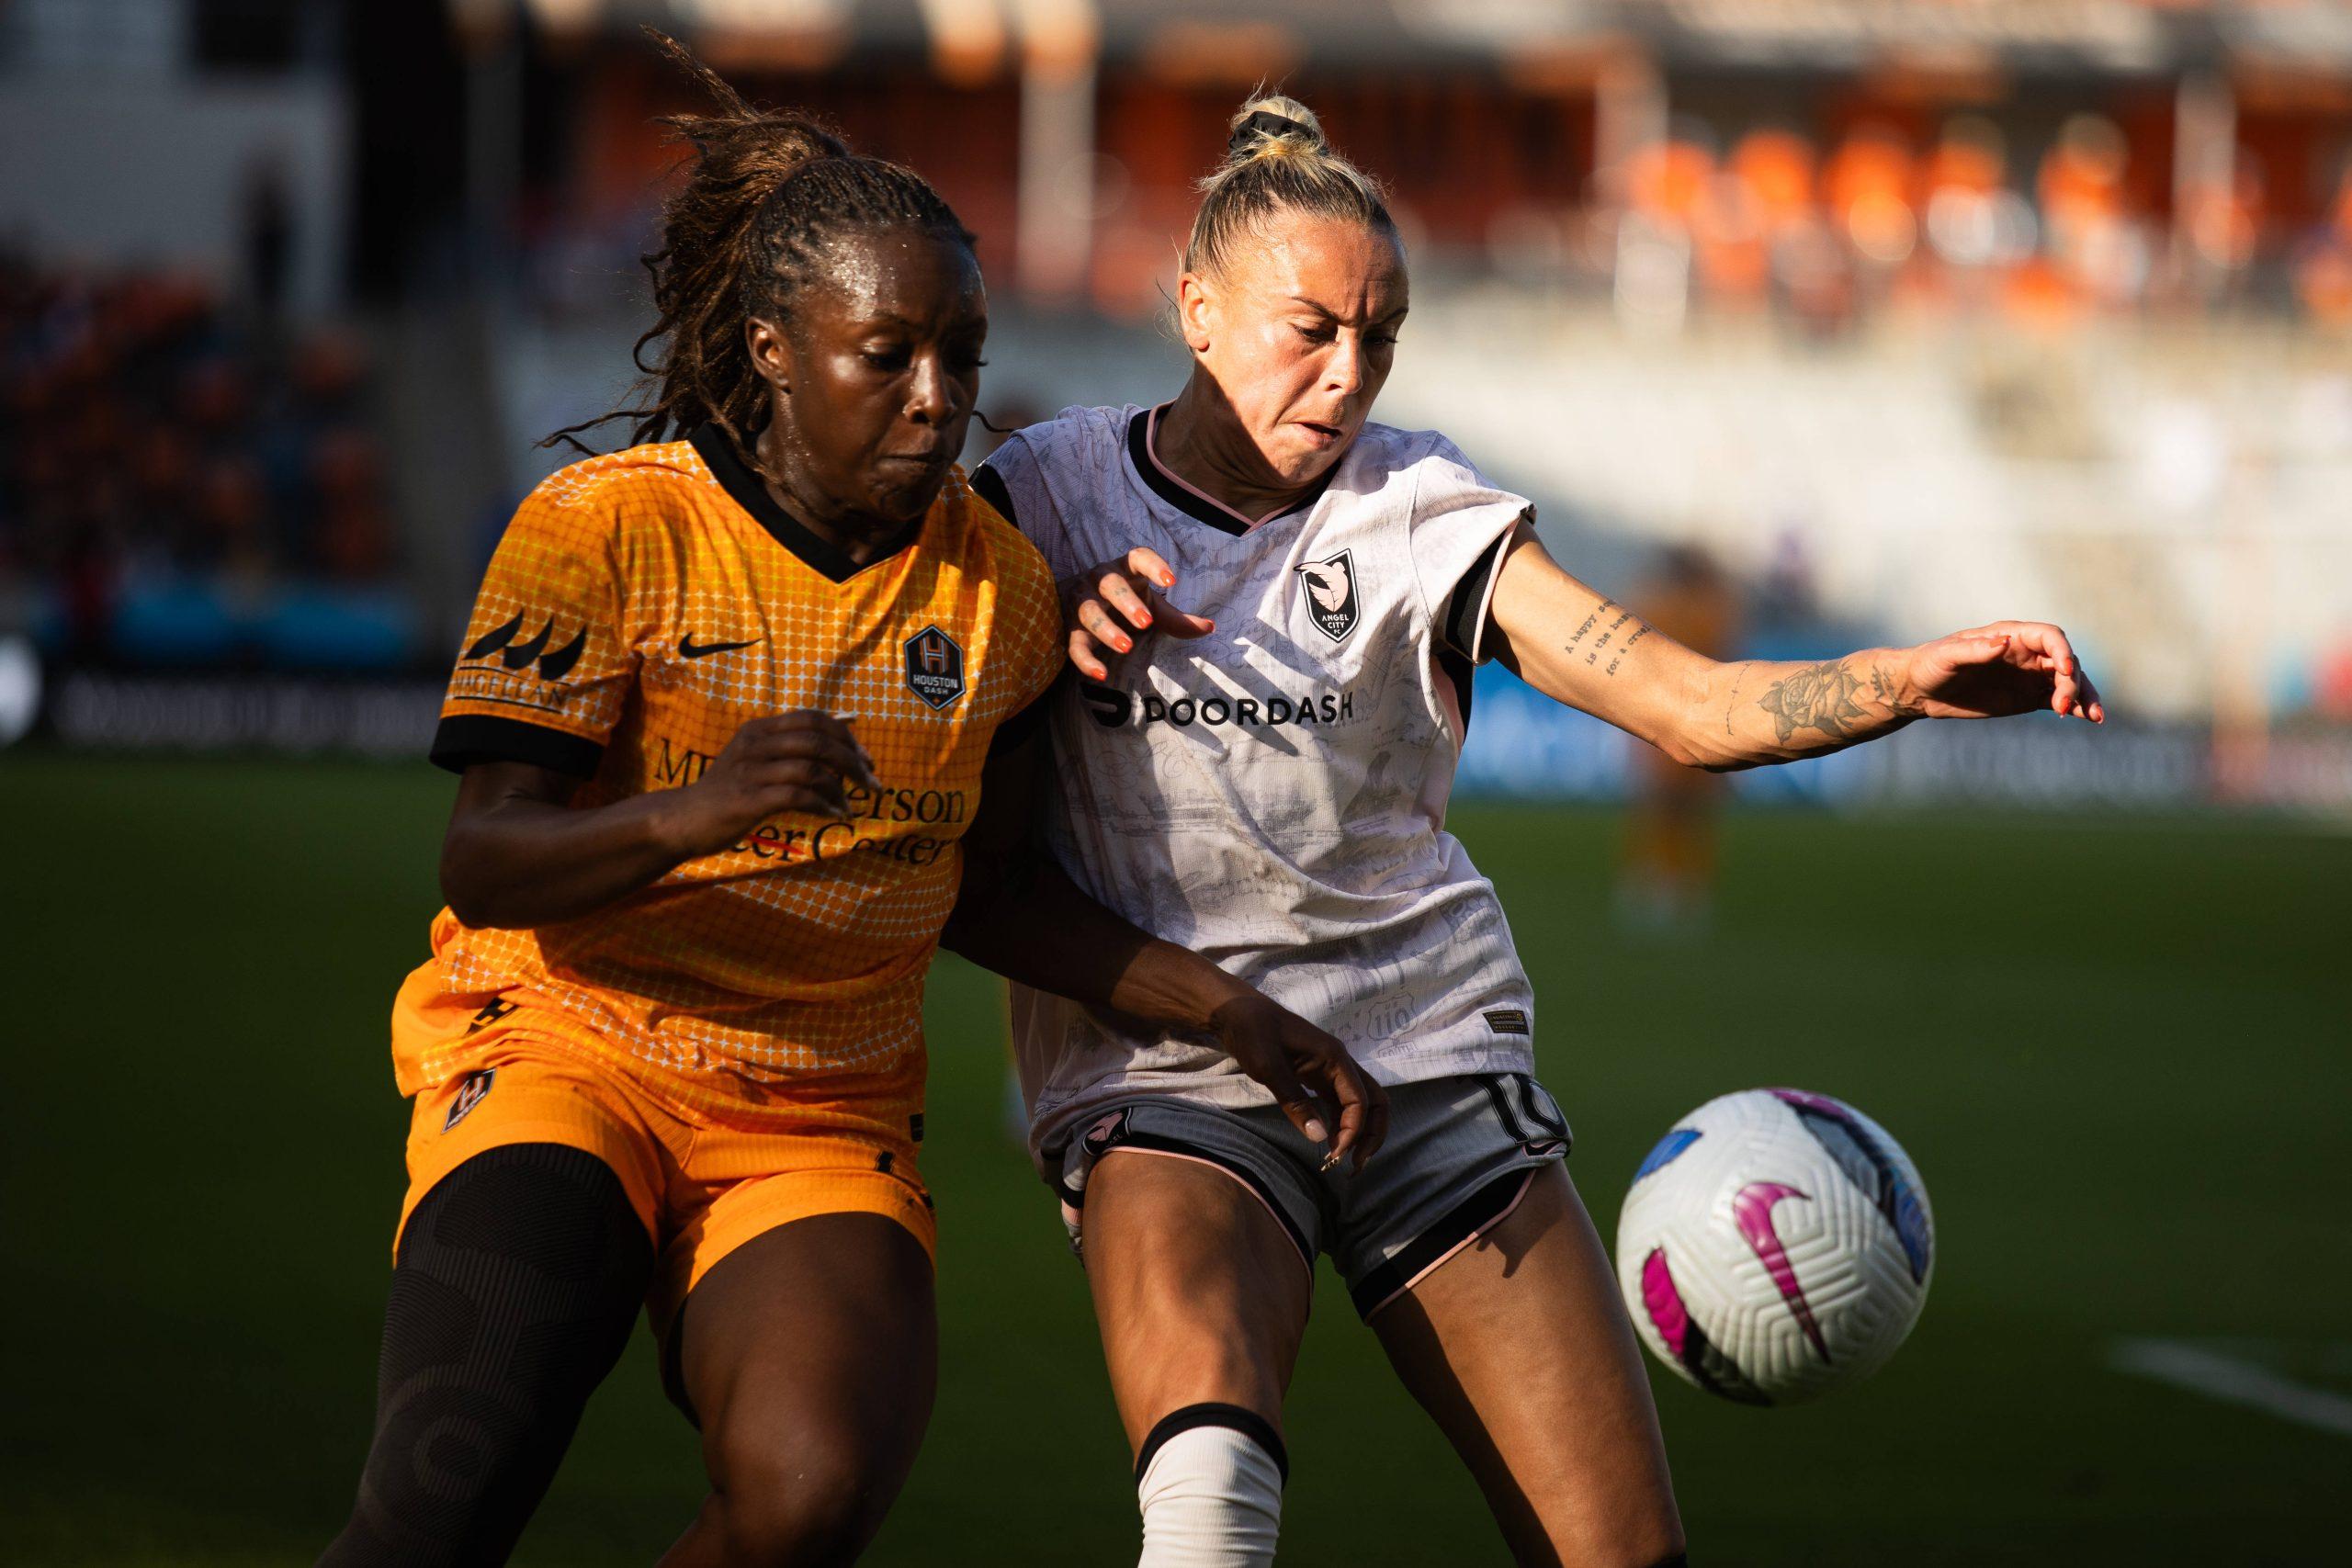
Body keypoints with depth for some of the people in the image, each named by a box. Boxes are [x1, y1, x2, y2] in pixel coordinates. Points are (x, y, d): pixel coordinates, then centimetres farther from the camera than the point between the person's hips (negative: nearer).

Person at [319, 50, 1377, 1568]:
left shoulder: (997, 585, 4)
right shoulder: (606, 529, -8)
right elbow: (484, 864, -14)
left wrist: (1234, 1014, 9)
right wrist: (692, 817, -32)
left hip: (824, 1117, 3)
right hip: (564, 1049, -3)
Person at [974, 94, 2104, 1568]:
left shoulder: (1422, 511, 2)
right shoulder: (1047, 495, 4)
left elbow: (1686, 702, -9)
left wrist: (1916, 677, -28)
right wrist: (1045, 631, -12)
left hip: (1426, 1050, 2)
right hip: (1161, 1071, -2)